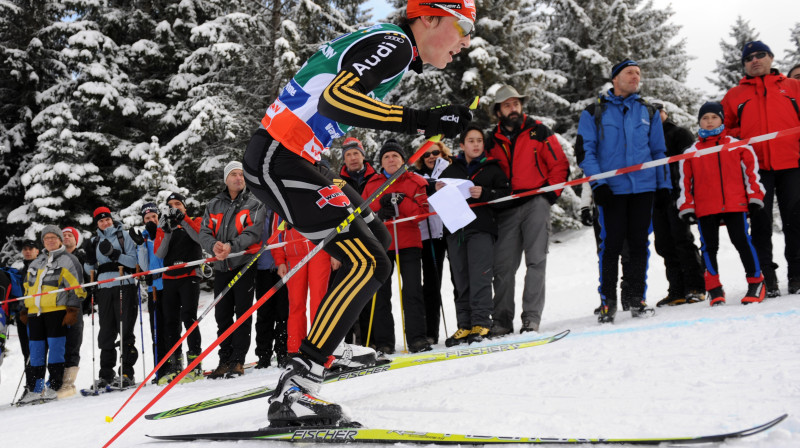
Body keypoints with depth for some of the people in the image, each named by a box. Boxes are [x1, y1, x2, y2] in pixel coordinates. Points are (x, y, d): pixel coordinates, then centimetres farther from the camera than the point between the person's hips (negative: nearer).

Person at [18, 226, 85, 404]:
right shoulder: (36, 263, 23)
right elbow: (28, 287, 27)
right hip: (35, 312, 6)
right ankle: (35, 389, 9)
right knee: (36, 350, 6)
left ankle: (55, 386, -5)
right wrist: (25, 310, 20)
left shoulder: (67, 260, 3)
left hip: (56, 310, -6)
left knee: (55, 347, -8)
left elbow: (75, 287, -4)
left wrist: (72, 310, -12)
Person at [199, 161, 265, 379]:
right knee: (222, 315, 6)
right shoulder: (213, 205, 13)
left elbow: (253, 232, -11)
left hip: (244, 264, -4)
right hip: (221, 266, 4)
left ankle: (238, 361, -1)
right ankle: (225, 360, 12)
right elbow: (204, 232, 5)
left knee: (243, 313, -4)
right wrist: (214, 246, -18)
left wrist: (231, 246, -25)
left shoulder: (254, 204, 2)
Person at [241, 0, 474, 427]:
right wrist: (423, 121, -30)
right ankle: (294, 392, -17)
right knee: (368, 263, -15)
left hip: (282, 155, 11)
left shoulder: (380, 41, 18)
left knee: (374, 236, 19)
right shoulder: (395, 44, -12)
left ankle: (326, 349, 22)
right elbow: (335, 98, -28)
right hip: (278, 161, -11)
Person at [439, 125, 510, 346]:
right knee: (461, 280, 2)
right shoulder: (450, 170, 20)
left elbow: (506, 193, 2)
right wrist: (439, 192, 1)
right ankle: (465, 325, 5)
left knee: (479, 276, -12)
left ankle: (481, 323, -11)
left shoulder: (492, 168, 12)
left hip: (482, 227, -3)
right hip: (455, 229, 3)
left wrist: (484, 193, -13)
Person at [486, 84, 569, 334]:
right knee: (503, 265, -1)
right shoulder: (493, 142, 14)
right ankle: (502, 319, 6)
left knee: (536, 260, -8)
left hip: (536, 203, -3)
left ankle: (532, 317, -6)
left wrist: (550, 194, -5)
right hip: (507, 209, 3)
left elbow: (560, 164, 4)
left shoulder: (538, 132, 6)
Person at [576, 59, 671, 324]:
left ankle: (637, 298, 13)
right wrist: (597, 183, -11)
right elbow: (585, 150, 1)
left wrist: (663, 185, 12)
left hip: (643, 188, 3)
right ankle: (607, 301, 4)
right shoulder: (594, 113, 6)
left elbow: (659, 151, 19)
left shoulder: (648, 112, 15)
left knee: (639, 244, 4)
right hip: (611, 190, -3)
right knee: (611, 245, -4)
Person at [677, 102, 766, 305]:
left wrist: (754, 197, 2)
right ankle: (714, 288, 13)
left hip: (735, 204, -1)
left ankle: (756, 282, 11)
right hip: (705, 209, 2)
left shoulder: (738, 146, 7)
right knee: (709, 246, 4)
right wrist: (687, 208, 6)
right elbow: (685, 181, 11)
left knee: (741, 241, -2)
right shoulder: (691, 152, 10)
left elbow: (751, 169, 8)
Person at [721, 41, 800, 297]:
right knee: (760, 224, -1)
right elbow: (723, 129, 16)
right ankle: (766, 278, 4)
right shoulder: (734, 95, 15)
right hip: (755, 167, 0)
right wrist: (737, 140, -3)